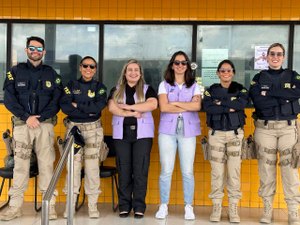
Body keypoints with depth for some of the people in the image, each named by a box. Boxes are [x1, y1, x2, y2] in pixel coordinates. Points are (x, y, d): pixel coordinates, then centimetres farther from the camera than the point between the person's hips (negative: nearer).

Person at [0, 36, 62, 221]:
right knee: (20, 165, -1)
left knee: (47, 164, -2)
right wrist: (26, 117, -11)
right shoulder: (15, 72, 8)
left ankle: (50, 205, 3)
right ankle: (15, 206, 5)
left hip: (45, 124, 0)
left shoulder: (51, 74, 10)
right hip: (22, 124, 0)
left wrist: (40, 118, -10)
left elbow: (57, 100, 3)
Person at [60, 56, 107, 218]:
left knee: (92, 165, -3)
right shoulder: (71, 85, 7)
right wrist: (88, 111, -12)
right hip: (74, 127, 0)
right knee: (73, 164, -3)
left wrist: (77, 105, -9)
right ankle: (71, 204, 5)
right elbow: (64, 107, -7)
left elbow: (99, 106, -11)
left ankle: (92, 205, 4)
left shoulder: (100, 87, 7)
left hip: (93, 129, 0)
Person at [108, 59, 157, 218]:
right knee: (123, 170, 1)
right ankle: (124, 205, 8)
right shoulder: (116, 90, 14)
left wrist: (127, 106, -10)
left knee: (140, 170, -4)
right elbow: (112, 108, -3)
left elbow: (152, 105, -9)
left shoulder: (147, 89, 11)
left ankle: (139, 206, 3)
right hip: (121, 134, 1)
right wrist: (132, 113, -12)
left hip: (142, 133, -1)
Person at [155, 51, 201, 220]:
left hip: (188, 131, 1)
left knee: (188, 171, 0)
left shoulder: (194, 86, 11)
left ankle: (189, 207, 9)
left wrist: (175, 103, -6)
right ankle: (163, 206, 9)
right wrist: (187, 107, -5)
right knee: (166, 170, -1)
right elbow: (164, 107, -7)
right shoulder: (164, 85, 8)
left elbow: (197, 106, -6)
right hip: (167, 130, 0)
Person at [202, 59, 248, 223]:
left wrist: (221, 102, -13)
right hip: (216, 134, 0)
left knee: (234, 171, -2)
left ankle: (233, 208, 6)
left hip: (235, 134, 0)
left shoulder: (240, 89, 7)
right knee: (217, 171, 0)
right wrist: (230, 107, -16)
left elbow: (243, 103, -15)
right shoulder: (211, 90, 6)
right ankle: (216, 207, 7)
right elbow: (207, 107, -14)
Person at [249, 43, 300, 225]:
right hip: (265, 128, 0)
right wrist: (285, 98, -12)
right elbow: (258, 101, -10)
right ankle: (268, 210, 12)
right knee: (266, 167, 2)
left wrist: (270, 92, -12)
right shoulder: (259, 78, 8)